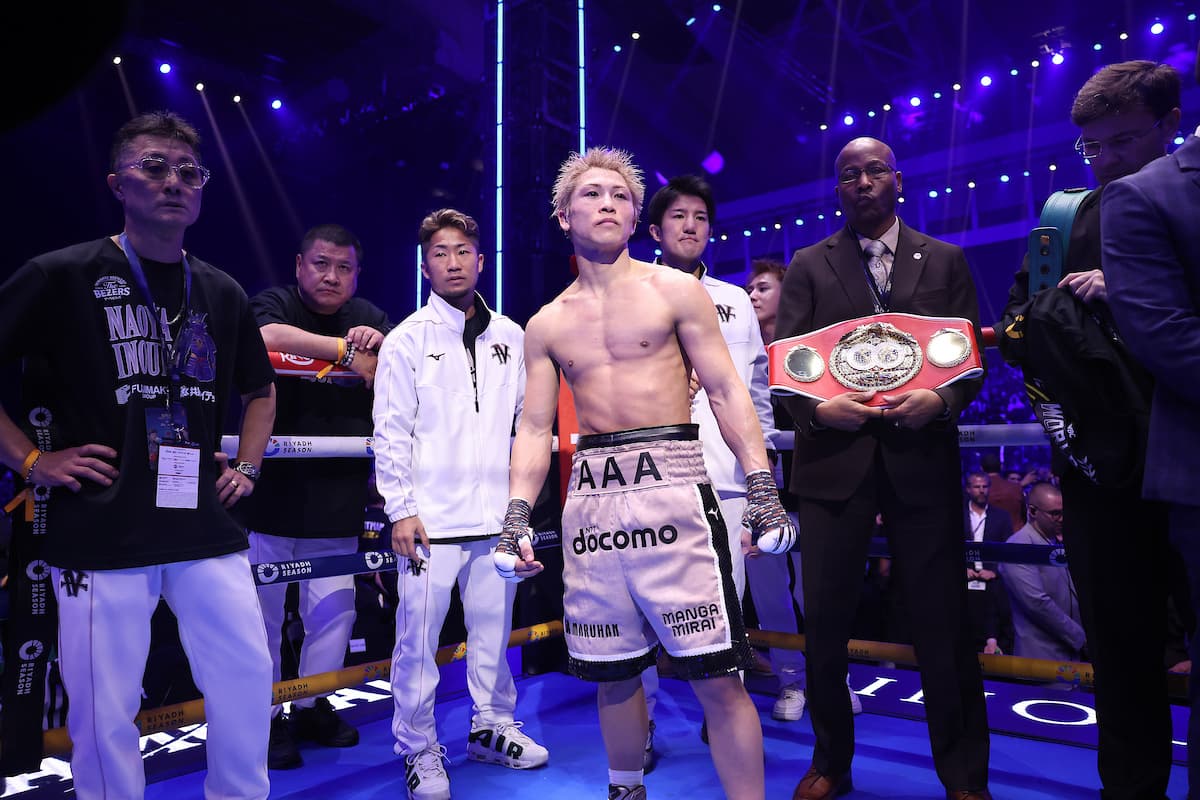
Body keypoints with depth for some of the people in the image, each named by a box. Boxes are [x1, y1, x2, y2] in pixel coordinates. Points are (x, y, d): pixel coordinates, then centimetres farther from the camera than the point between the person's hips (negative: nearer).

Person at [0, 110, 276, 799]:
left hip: (207, 529, 4)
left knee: (248, 676, 9)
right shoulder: (64, 276, -2)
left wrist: (248, 466, 12)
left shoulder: (224, 294, 10)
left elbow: (262, 389, 24)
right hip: (100, 535, -3)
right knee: (106, 710, 6)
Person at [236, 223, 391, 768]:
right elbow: (268, 336, -25)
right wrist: (348, 350, -19)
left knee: (334, 608, 11)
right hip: (272, 487, -4)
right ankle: (267, 719, 19)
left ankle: (312, 707, 29)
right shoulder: (272, 303, -1)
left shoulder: (367, 317, 12)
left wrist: (378, 343, -16)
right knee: (264, 609, 4)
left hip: (338, 493, 4)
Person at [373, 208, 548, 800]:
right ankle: (419, 750, 22)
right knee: (418, 639, 3)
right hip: (432, 518, -3)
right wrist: (400, 510, -7)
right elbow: (391, 432, -3)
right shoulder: (408, 339, 0)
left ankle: (492, 728, 33)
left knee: (493, 629, 13)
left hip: (496, 516, 3)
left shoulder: (511, 338, 10)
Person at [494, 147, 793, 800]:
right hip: (590, 496, 3)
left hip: (672, 487, -3)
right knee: (613, 675, 13)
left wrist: (763, 490, -8)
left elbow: (726, 391, 1)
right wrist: (516, 515, -1)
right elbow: (534, 428, 11)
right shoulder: (546, 325, 13)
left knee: (717, 677, -3)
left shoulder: (675, 291, 5)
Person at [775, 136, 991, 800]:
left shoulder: (945, 260, 12)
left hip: (921, 457, 0)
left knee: (942, 620, 5)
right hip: (833, 457, 0)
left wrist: (942, 400, -13)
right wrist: (818, 408, -15)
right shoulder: (808, 266, 10)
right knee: (824, 616, 4)